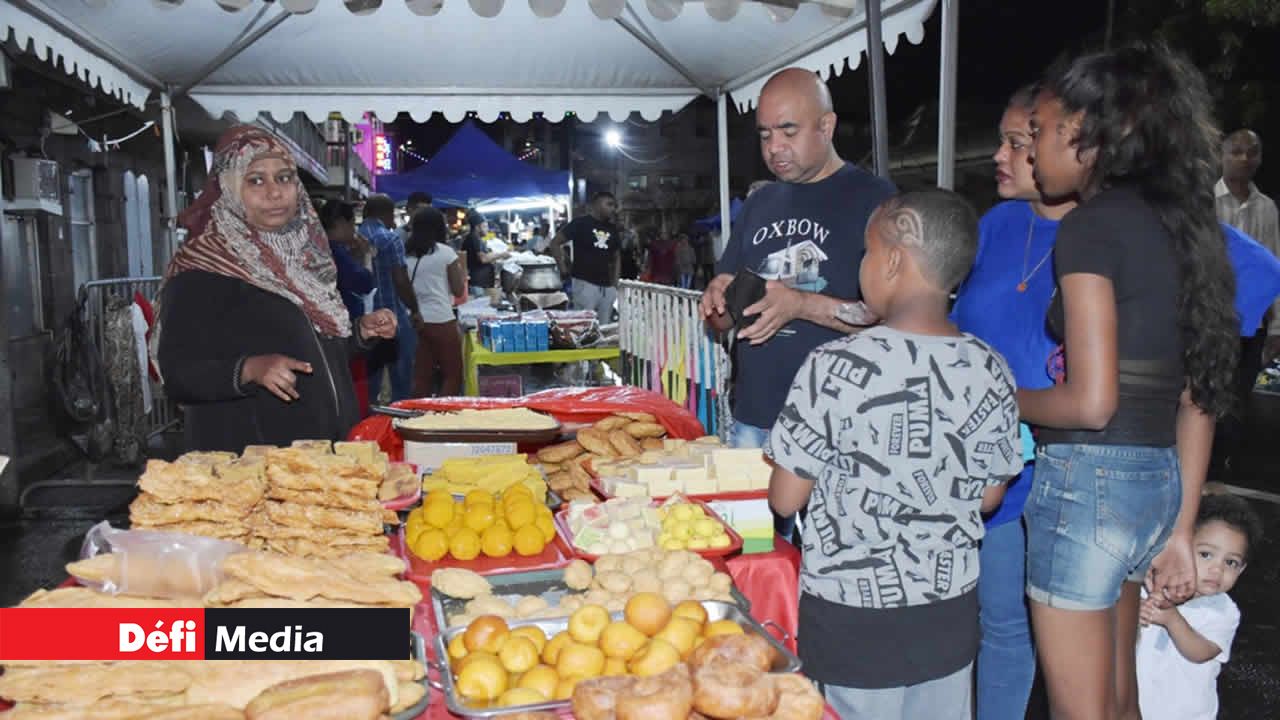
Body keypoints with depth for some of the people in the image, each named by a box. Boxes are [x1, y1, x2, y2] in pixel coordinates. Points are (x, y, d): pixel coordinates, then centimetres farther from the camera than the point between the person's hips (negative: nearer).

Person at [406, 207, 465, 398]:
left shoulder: (407, 253, 6)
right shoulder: (445, 252, -5)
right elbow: (458, 290, -1)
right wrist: (461, 272, 15)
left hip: (416, 320, 5)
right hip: (441, 320, -5)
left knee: (422, 376, 9)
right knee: (452, 374, 6)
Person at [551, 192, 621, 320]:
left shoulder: (612, 229, 14)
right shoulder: (581, 223, -4)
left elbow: (616, 257, 22)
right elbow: (555, 243, -2)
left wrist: (615, 283, 11)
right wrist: (563, 268, -6)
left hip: (607, 286, 6)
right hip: (585, 283, -6)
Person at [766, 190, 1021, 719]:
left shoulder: (834, 367, -20)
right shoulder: (990, 372, -8)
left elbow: (785, 499, -13)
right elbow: (988, 497, 4)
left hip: (854, 620, -4)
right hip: (950, 614, 4)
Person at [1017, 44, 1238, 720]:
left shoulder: (1091, 227, -13)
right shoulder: (1177, 222, 12)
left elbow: (1091, 402, -19)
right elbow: (1199, 398, 12)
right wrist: (1180, 530, 16)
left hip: (1087, 480, -9)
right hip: (1157, 480, 9)